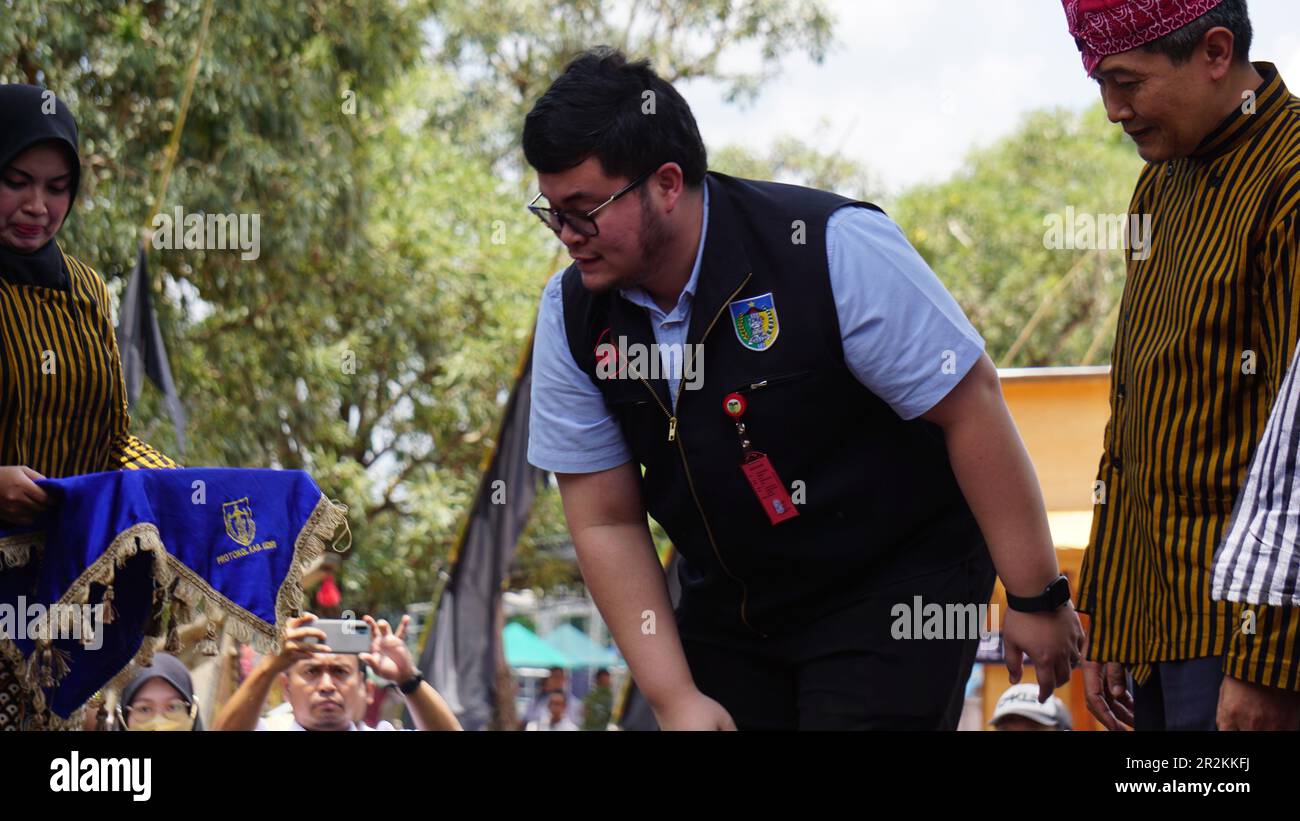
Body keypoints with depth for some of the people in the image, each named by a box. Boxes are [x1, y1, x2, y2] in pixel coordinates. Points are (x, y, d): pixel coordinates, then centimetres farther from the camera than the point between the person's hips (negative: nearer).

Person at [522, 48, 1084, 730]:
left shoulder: (833, 252, -23)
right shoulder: (571, 315, -8)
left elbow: (970, 405, -19)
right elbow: (606, 521, -4)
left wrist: (1036, 597, -15)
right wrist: (675, 696, -11)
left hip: (895, 590, -5)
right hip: (726, 605, 5)